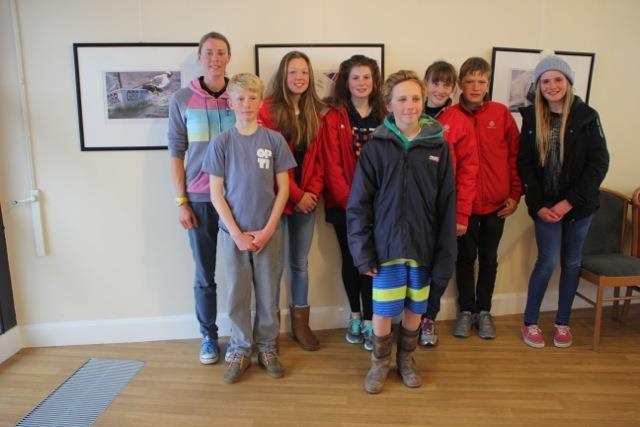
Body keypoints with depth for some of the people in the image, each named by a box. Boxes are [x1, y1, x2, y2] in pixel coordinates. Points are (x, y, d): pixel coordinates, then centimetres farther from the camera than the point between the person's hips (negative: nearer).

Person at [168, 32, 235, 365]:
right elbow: (176, 152, 3)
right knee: (204, 274, 8)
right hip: (199, 199, 0)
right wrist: (181, 201, -2)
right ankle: (208, 335, 24)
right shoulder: (182, 99, 2)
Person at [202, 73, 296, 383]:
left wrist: (268, 230, -7)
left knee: (267, 292, 10)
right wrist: (237, 233, -9)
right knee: (237, 294, 9)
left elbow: (283, 189, -1)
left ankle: (266, 347, 28)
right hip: (232, 232, 0)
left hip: (268, 232, 0)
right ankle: (239, 349, 26)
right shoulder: (222, 142, -4)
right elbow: (216, 194, -3)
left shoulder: (274, 140, -3)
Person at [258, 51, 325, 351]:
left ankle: (300, 324, 26)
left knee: (300, 262, 13)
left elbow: (318, 158, 9)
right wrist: (295, 195, -12)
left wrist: (313, 191, -6)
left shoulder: (315, 112, 10)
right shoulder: (268, 110, -7)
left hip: (307, 199, 5)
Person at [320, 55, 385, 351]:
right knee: (351, 259, 10)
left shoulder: (384, 117, 8)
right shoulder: (334, 117, -1)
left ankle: (369, 321, 14)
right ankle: (355, 316, 28)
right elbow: (332, 165, -7)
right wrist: (348, 200, -14)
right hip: (344, 203, -1)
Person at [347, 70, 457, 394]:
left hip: (423, 245, 2)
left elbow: (447, 205, -1)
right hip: (386, 245, -1)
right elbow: (359, 203, -4)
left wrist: (445, 255, -3)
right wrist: (363, 251, -8)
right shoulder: (376, 146, -5)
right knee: (383, 311, 6)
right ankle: (380, 361, 34)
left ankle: (406, 358, 41)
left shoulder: (438, 146, -1)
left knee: (415, 308, 15)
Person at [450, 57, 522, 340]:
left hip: (497, 203, 1)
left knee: (489, 259, 13)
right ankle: (466, 311, 28)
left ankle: (484, 311, 30)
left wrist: (515, 194, 1)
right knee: (465, 258, 12)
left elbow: (515, 154, 3)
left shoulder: (501, 113, -2)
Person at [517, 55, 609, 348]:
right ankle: (530, 322, 15)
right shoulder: (532, 118, 0)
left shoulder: (587, 116, -4)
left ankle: (562, 322, 27)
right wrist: (538, 205, -9)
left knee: (572, 263, 10)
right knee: (547, 262, -2)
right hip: (546, 206, 0)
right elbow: (525, 164, -1)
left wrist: (569, 202, -14)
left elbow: (599, 163, -7)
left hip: (579, 205, 1)